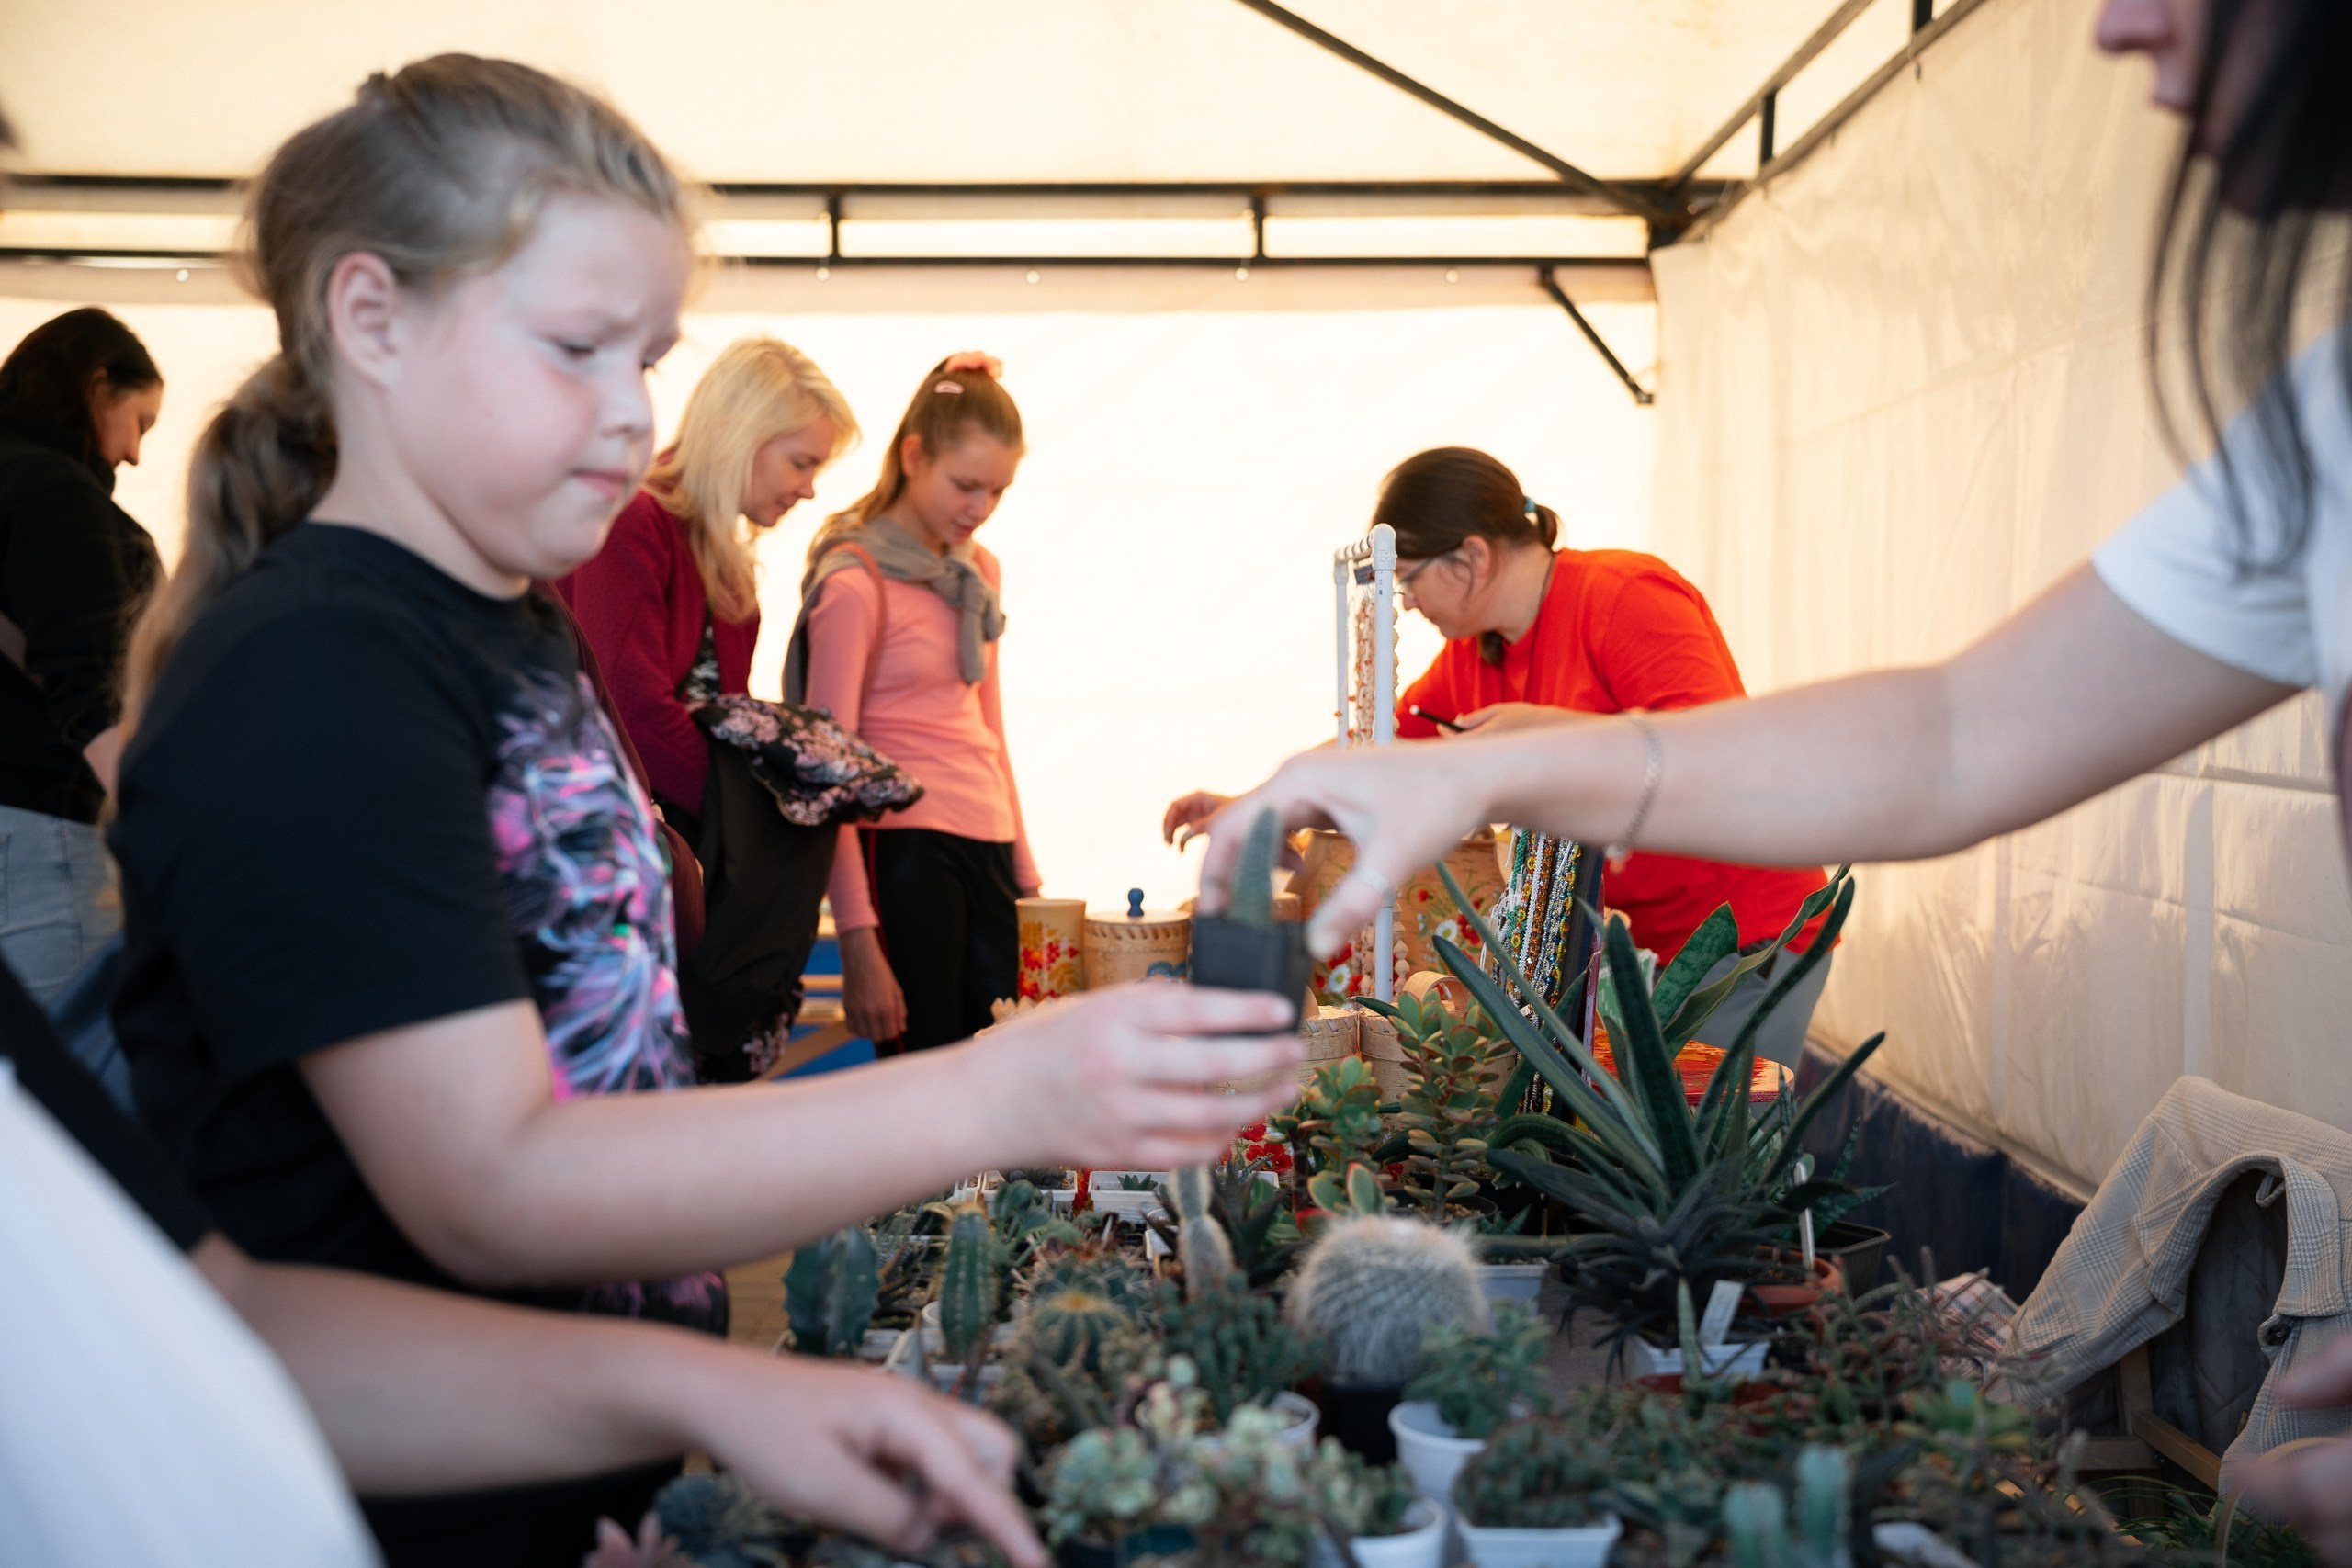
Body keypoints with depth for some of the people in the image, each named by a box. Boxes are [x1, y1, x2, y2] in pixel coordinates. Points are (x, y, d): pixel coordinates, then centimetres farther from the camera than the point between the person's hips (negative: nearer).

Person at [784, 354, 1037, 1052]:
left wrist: (1024, 871, 20)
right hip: (907, 845, -7)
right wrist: (858, 940, -15)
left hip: (987, 850, 7)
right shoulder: (855, 581, -6)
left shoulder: (979, 573, 15)